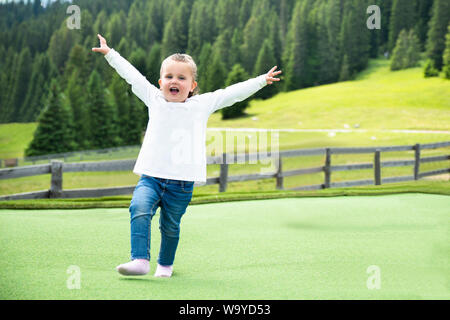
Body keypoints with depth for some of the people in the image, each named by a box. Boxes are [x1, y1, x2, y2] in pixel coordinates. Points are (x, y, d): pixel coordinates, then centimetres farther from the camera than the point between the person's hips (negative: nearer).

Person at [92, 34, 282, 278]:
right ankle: (140, 260, -25)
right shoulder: (154, 100, 11)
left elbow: (233, 93, 12)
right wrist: (110, 53, 25)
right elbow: (132, 75, 18)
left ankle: (165, 264, 29)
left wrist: (261, 80, 15)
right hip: (151, 176, 1)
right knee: (139, 208, -23)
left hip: (182, 182, -1)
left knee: (170, 226, 5)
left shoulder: (203, 104, 7)